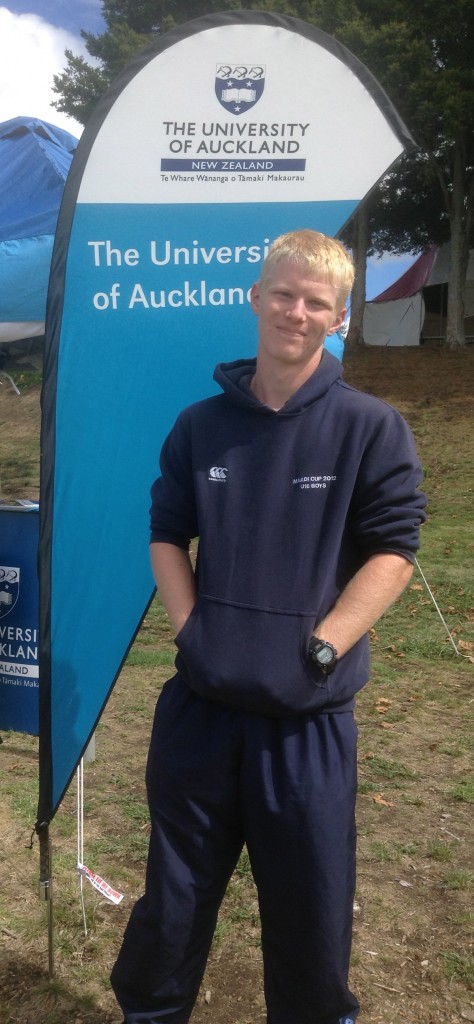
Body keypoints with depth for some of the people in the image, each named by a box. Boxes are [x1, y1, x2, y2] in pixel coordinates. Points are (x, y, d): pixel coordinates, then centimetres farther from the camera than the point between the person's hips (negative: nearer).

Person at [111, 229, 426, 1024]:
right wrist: (190, 628, -2)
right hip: (200, 704, 3)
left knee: (312, 900, 14)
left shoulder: (371, 428, -5)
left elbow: (393, 550, -6)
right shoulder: (201, 425, 5)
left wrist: (324, 644, -14)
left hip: (308, 716, -2)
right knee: (177, 890, 19)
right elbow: (166, 535, 10)